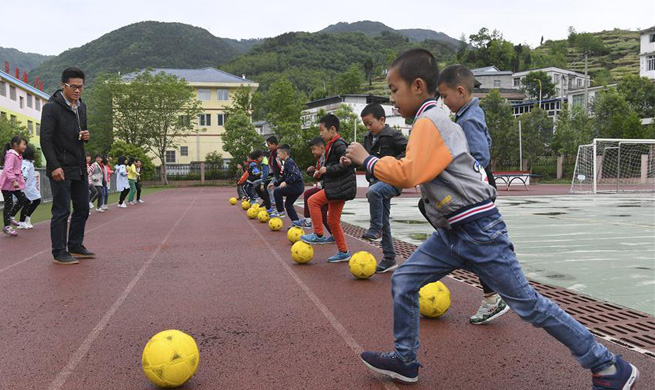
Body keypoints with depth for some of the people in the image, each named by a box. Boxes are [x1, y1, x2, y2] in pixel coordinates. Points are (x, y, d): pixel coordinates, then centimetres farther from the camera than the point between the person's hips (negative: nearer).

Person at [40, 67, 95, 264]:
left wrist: (86, 136, 0)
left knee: (82, 209, 12)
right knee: (61, 212, -2)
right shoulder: (51, 107, -10)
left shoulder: (81, 107, 13)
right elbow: (45, 139, -14)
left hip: (80, 169, 8)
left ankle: (75, 246, 24)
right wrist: (54, 166, -22)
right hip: (61, 169, -8)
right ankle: (59, 253, 7)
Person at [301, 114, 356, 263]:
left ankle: (318, 235, -3)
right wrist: (322, 172, 10)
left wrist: (327, 170, -16)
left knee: (313, 200, -11)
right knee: (333, 221, 11)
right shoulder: (333, 145, 18)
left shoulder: (339, 144, -13)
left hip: (340, 187, -10)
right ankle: (343, 252, 17)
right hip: (338, 188, 10)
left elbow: (344, 165, -23)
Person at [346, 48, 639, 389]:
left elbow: (408, 174, -28)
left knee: (527, 303, 0)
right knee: (403, 282, 8)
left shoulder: (428, 121, -16)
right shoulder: (437, 119, 14)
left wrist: (368, 160, -15)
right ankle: (405, 361, 21)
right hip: (451, 233, 10)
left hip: (478, 232, -10)